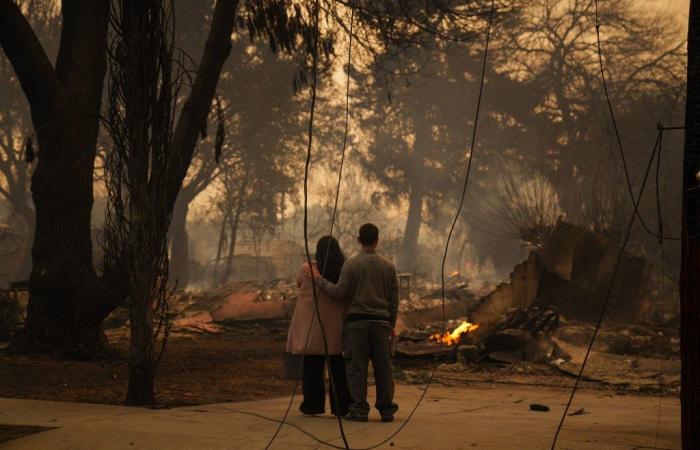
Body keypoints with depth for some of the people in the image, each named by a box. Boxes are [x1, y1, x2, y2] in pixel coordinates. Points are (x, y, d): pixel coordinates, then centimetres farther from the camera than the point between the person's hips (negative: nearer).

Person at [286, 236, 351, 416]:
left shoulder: (306, 269, -6)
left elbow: (298, 284, 13)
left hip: (312, 329, -1)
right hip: (336, 329, 1)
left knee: (312, 366, 6)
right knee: (337, 368, 8)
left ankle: (312, 405, 8)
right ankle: (341, 406, 9)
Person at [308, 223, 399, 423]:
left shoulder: (351, 264, -4)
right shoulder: (388, 266, 5)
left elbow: (339, 292, -7)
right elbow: (394, 300, 8)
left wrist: (319, 279, 5)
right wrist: (392, 325, 16)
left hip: (357, 320, -2)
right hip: (381, 321, 2)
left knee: (357, 366, 1)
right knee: (383, 366, 6)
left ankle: (359, 408, -1)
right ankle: (386, 409, 7)